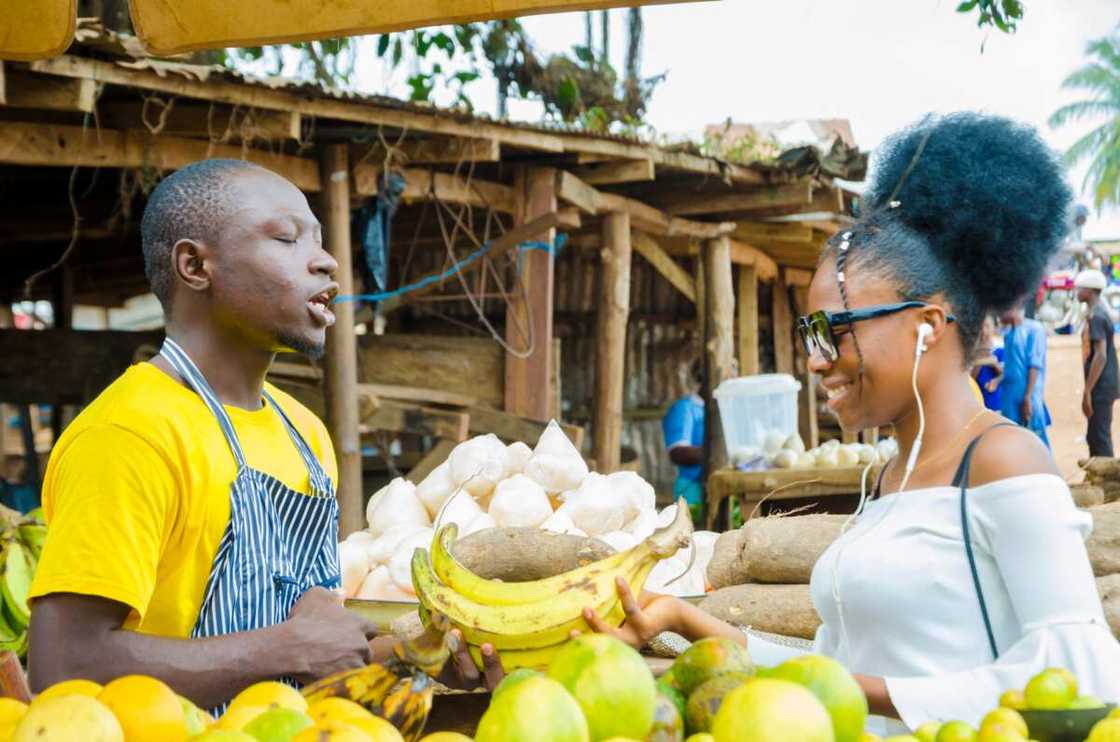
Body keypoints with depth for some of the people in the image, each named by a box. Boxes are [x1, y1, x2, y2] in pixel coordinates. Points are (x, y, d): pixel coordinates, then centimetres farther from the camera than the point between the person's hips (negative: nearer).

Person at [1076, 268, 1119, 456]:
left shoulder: (1096, 317, -15)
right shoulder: (1102, 313, 14)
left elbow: (1100, 356, -22)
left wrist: (1087, 391, -21)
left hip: (1100, 388, -10)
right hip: (1105, 386, 10)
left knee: (1100, 439, -7)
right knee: (1096, 437, 16)